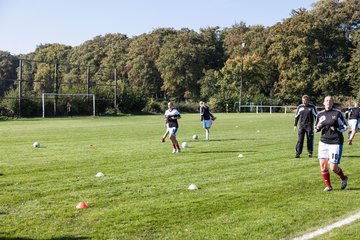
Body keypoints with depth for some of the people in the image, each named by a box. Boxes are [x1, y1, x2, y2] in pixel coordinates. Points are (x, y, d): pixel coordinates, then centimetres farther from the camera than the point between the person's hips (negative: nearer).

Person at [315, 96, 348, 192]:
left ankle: (343, 178, 27)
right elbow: (316, 128, 17)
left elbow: (345, 126, 3)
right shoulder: (320, 114, 7)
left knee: (333, 167, -6)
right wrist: (318, 127, -6)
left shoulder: (338, 113, -4)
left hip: (336, 142, -4)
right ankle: (328, 186, 14)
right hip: (323, 141, 4)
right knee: (322, 164, -5)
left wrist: (336, 129, -15)